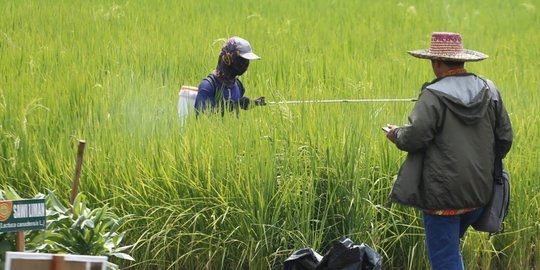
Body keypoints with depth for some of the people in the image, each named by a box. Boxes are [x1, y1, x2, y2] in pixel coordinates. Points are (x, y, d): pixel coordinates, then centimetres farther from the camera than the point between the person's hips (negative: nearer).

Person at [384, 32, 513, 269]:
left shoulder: (433, 96, -15)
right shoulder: (489, 91, 4)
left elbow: (414, 138, -19)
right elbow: (504, 138, 8)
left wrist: (396, 134, 3)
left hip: (444, 194, -6)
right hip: (480, 191, 7)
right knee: (449, 247, 24)